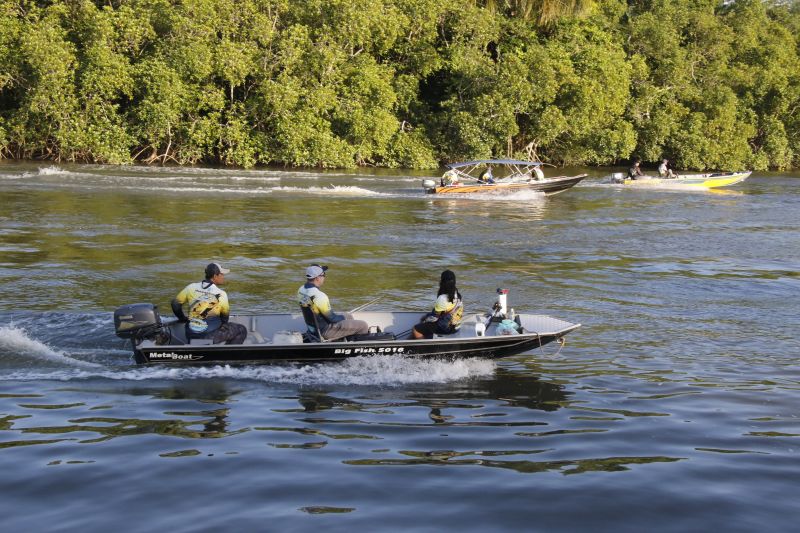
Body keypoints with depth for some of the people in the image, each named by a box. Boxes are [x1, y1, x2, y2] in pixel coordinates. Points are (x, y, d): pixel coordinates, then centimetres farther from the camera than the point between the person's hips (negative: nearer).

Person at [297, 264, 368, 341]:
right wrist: (343, 317, 1)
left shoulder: (301, 290, -3)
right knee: (363, 325, -2)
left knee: (349, 316, 27)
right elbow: (332, 318, -22)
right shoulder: (319, 296, -31)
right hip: (324, 331, -9)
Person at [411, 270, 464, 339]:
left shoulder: (442, 298, -28)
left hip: (446, 328, -10)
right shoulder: (456, 294, 0)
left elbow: (434, 317, -18)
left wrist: (426, 319, 3)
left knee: (415, 330, -9)